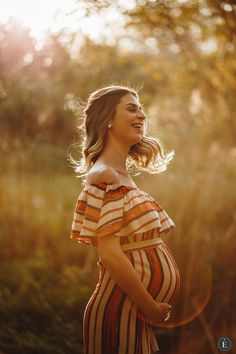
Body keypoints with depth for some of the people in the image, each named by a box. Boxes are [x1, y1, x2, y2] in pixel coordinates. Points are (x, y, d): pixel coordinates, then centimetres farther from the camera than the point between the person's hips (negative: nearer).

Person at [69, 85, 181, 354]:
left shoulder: (122, 176, 13)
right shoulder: (105, 177, -15)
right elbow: (110, 254, -22)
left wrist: (153, 307, 8)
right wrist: (152, 308, -15)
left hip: (136, 313, 9)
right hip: (121, 310, -9)